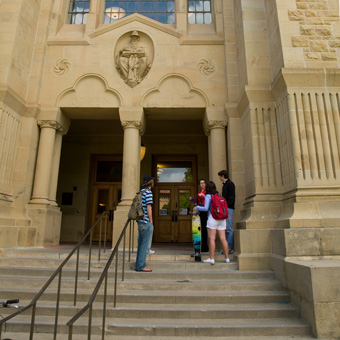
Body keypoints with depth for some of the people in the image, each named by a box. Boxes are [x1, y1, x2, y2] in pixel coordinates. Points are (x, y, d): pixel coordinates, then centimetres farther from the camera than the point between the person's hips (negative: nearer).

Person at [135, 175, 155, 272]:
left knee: (141, 244, 13)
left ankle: (139, 265, 19)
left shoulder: (141, 191, 15)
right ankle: (141, 266, 2)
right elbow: (148, 208, -16)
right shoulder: (148, 192, -11)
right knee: (145, 245, -2)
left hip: (140, 221, 9)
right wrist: (151, 221, -10)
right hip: (146, 222, -9)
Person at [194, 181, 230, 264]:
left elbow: (206, 208, -12)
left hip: (212, 218, -6)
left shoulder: (208, 196, -4)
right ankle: (227, 258, 12)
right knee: (223, 239, 7)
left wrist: (197, 207, 4)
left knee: (211, 239, -3)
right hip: (222, 219, 6)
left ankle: (211, 259, -3)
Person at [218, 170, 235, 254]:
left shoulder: (230, 184, -7)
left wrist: (226, 205, -19)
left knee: (229, 229, -7)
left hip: (229, 208, -9)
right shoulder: (225, 184, 20)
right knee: (226, 229, 10)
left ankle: (230, 248, -3)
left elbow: (232, 197, -15)